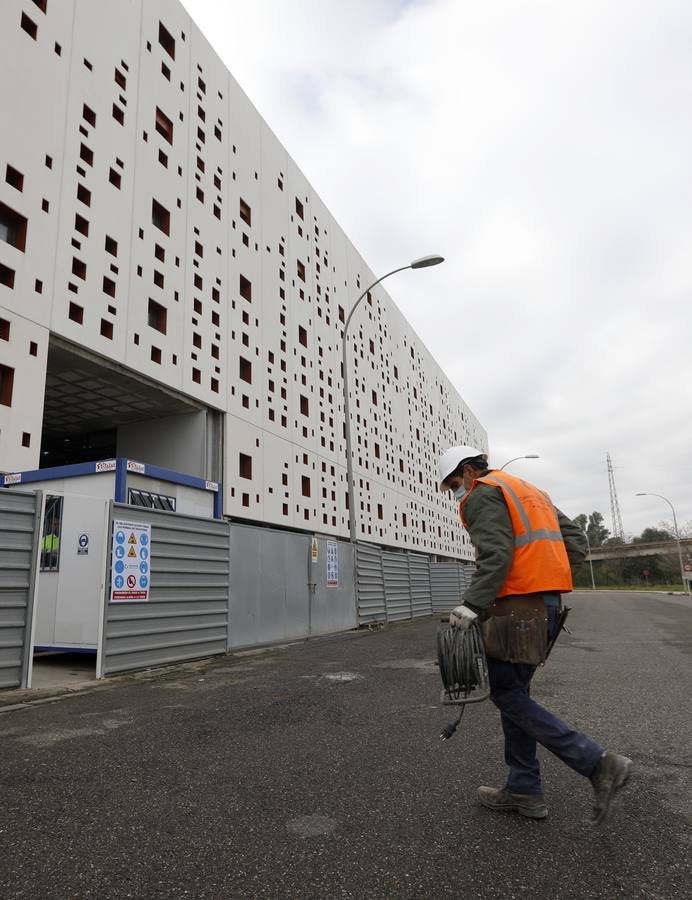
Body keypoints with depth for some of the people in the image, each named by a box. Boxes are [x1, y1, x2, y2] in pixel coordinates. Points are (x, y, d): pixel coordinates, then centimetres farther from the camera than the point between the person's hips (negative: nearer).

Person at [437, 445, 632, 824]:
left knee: (508, 695, -2)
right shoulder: (528, 491, 23)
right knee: (514, 693, 14)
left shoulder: (482, 495, -6)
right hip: (547, 602, 10)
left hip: (517, 606, -10)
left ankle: (597, 762, -6)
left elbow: (496, 555, -21)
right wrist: (550, 577, 15)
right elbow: (576, 540, 19)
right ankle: (523, 790, 19)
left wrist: (471, 605, -23)